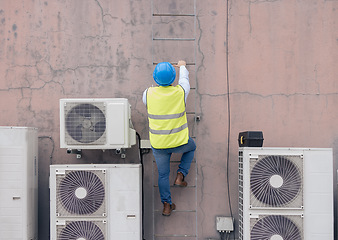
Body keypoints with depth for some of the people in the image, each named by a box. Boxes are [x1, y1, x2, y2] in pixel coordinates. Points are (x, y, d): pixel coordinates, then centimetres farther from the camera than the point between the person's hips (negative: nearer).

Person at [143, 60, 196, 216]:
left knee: (163, 174, 18)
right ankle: (180, 175, 19)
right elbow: (184, 79, 11)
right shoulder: (181, 92, -13)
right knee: (191, 147, 33)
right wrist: (182, 66, 33)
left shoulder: (148, 94, -11)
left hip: (158, 143, 1)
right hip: (179, 141, -1)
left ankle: (167, 205, 15)